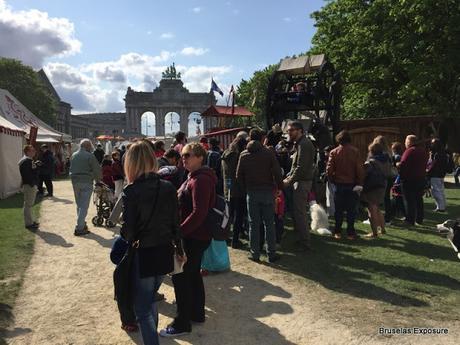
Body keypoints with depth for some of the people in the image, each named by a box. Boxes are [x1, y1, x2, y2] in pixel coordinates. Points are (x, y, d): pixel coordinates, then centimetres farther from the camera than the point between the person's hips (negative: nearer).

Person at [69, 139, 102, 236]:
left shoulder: (73, 155, 10)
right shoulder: (90, 156, -9)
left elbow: (71, 169, 14)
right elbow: (97, 170, -7)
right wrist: (98, 179, 9)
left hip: (75, 182, 6)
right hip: (86, 182, -6)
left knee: (79, 204, 18)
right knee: (84, 206, -4)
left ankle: (82, 224, 26)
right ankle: (79, 228, -5)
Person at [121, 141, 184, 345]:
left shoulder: (130, 192, -17)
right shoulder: (168, 188, -4)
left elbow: (128, 229, -17)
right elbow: (176, 223, 2)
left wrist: (129, 237, 6)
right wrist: (180, 249, 14)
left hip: (142, 254, -5)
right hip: (165, 252, 6)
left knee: (143, 309, 10)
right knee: (149, 299, 28)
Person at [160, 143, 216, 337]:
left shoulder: (201, 180, -20)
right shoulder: (194, 177, 13)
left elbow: (198, 213, -26)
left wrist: (178, 232, -23)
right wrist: (180, 230, 10)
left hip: (194, 237, -10)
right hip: (195, 235, 10)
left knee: (180, 277, -2)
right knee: (193, 274, 19)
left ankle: (182, 323, 11)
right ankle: (197, 314, 32)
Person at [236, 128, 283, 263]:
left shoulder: (244, 155, 2)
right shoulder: (269, 153, -6)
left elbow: (239, 176, 2)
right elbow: (277, 173, -10)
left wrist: (246, 189, 12)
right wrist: (279, 186, 3)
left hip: (251, 193, 2)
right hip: (267, 191, -1)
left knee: (254, 224, 9)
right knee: (269, 223, 6)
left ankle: (255, 254, 13)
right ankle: (271, 253, 11)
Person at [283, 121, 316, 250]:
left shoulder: (304, 144, -16)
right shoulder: (299, 143, 17)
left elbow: (301, 167, -21)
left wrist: (289, 181, -16)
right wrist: (288, 177, 11)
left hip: (302, 182, -10)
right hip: (299, 181, 10)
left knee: (299, 213, -4)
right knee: (296, 212, 14)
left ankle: (304, 243, 5)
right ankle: (303, 239, 24)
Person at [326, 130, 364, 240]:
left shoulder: (334, 152, -3)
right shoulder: (355, 151, -5)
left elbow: (329, 169, -8)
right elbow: (359, 169, -9)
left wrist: (332, 180, 7)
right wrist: (360, 183, -1)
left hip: (338, 184, 1)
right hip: (352, 185, 0)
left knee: (338, 209, 9)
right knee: (351, 210, 7)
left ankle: (337, 232, 13)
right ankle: (350, 232, 11)